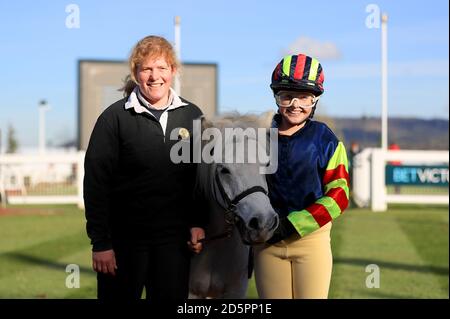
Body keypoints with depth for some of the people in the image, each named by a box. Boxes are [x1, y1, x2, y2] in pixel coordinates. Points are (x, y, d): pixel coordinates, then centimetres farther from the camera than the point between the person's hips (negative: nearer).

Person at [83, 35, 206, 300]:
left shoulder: (192, 116, 5)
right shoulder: (115, 118, -5)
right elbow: (96, 182, -7)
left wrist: (198, 223, 2)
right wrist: (100, 242, -10)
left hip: (174, 238, 3)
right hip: (125, 237, -2)